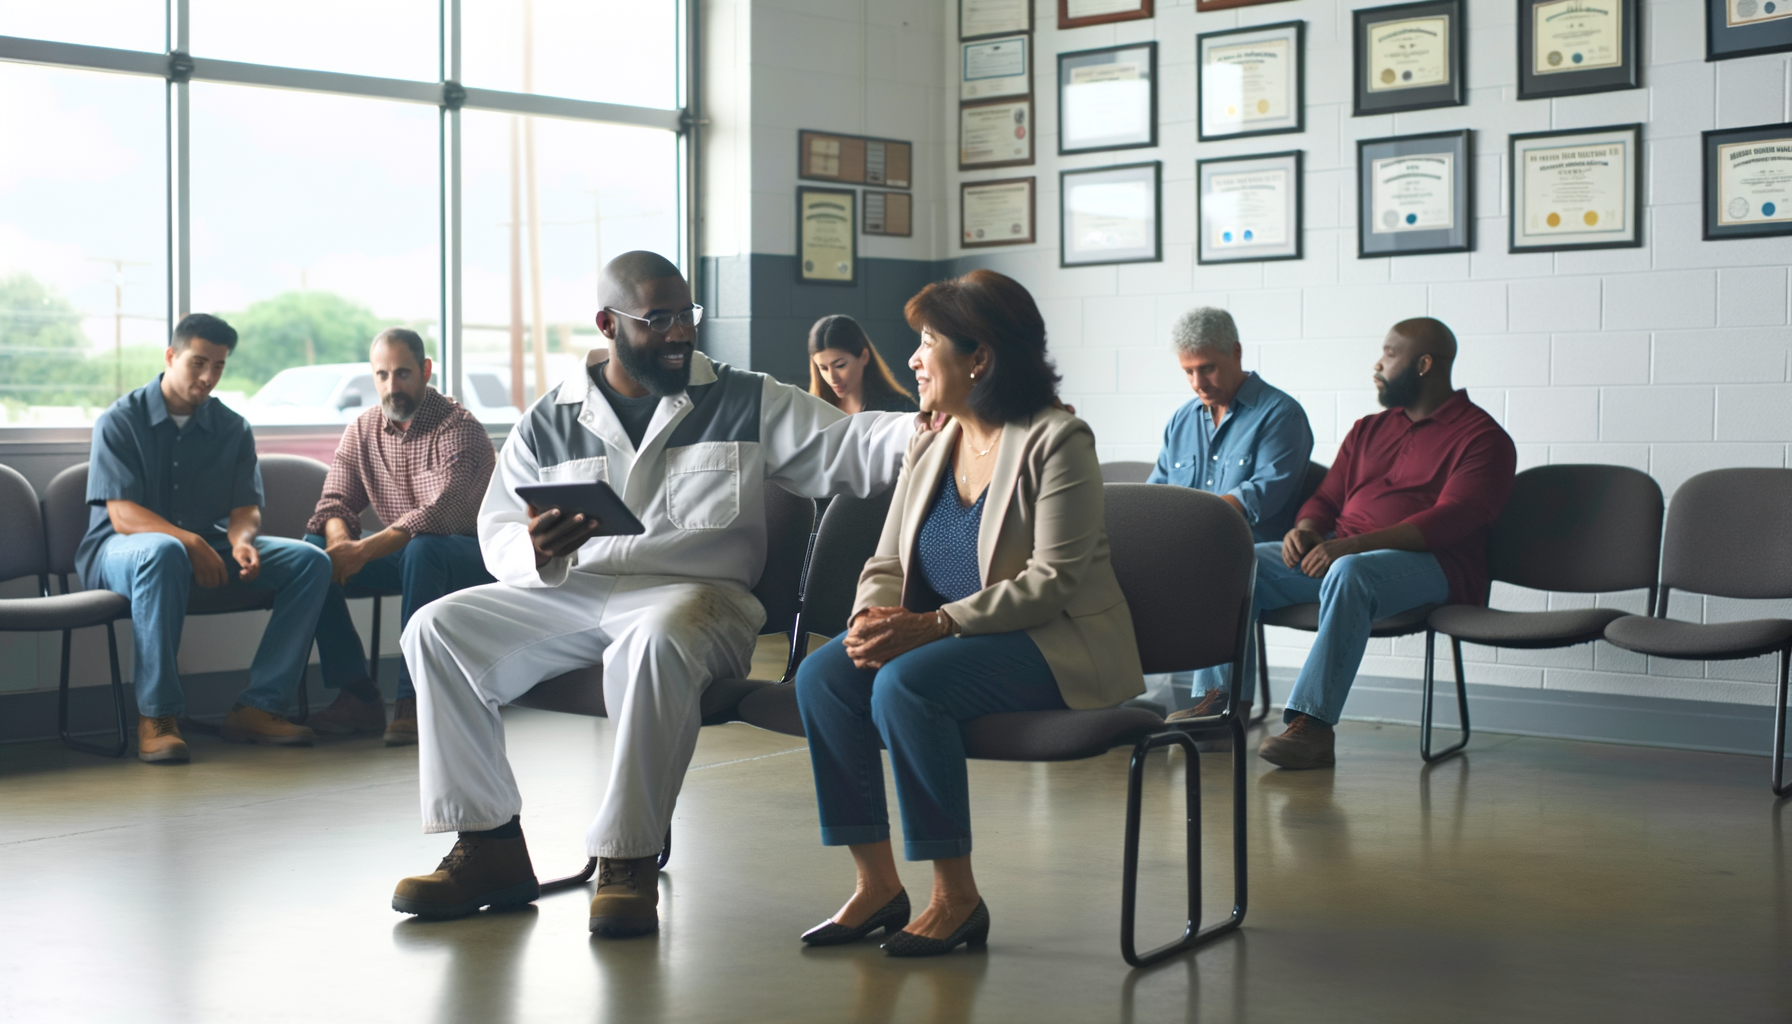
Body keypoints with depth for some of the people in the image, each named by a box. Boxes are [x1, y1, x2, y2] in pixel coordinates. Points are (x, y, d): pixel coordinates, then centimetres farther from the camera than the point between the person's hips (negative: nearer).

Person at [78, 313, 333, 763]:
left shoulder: (233, 429, 9)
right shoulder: (119, 421, -6)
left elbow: (246, 509, 3)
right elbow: (123, 515, -16)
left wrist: (241, 541, -23)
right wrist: (188, 541, -33)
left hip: (206, 548, 5)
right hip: (117, 550, -5)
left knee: (311, 561, -15)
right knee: (163, 552, -43)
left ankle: (258, 706, -20)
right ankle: (156, 716, -35)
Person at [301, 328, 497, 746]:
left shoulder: (459, 428, -17)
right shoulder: (361, 431, 5)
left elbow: (440, 514, -30)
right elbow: (335, 502, -1)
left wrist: (364, 551, -38)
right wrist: (340, 542, -26)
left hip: (472, 558, -7)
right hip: (403, 554, 7)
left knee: (422, 550, -38)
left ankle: (413, 700, -32)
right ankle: (358, 696, -15)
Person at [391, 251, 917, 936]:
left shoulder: (747, 404, 9)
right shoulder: (548, 423, 14)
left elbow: (853, 447, 0)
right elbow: (497, 534, 8)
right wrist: (538, 553, -17)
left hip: (694, 591, -3)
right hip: (567, 594, 4)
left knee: (658, 640, -39)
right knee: (438, 628, -16)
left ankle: (628, 858, -29)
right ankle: (490, 846, -11)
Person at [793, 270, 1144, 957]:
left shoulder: (1056, 441, -12)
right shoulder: (929, 448, 11)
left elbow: (1050, 580, -19)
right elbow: (887, 563, 11)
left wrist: (932, 624, -26)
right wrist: (872, 618, -14)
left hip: (1055, 643, -7)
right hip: (947, 639, 7)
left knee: (906, 684, -32)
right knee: (822, 675, -17)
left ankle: (957, 898, -18)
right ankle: (877, 884, -10)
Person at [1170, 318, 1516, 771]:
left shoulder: (1481, 437, -1)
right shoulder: (1369, 430, 22)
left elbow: (1452, 518, -15)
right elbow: (1327, 499, 23)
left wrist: (1354, 545, -26)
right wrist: (1306, 529, -5)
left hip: (1427, 564, -7)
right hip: (1336, 553, 7)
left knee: (1350, 573, -40)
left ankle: (1313, 723, -42)